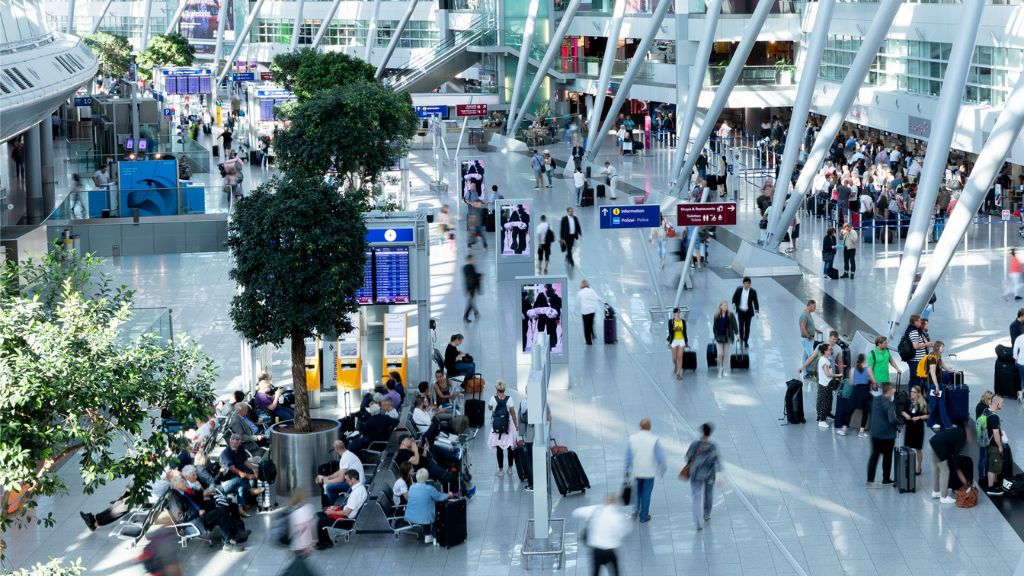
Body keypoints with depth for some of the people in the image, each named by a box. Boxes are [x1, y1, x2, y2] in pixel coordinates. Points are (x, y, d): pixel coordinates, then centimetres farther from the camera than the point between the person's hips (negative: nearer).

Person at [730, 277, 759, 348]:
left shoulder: (753, 292, -10)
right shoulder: (739, 289, -5)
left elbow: (755, 302, -11)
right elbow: (734, 297, 11)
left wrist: (756, 311, -24)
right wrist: (734, 303, -8)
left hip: (748, 312, 0)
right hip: (740, 311, 0)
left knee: (747, 327, 7)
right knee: (741, 326, -7)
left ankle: (746, 341, 22)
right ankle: (741, 338, 17)